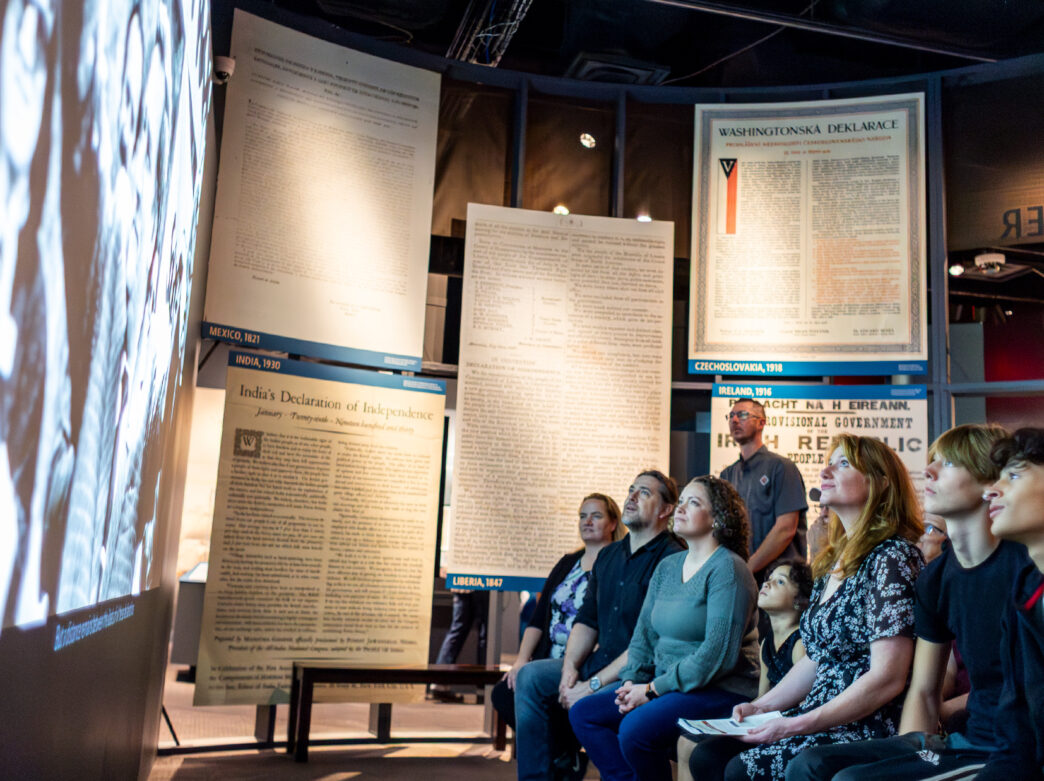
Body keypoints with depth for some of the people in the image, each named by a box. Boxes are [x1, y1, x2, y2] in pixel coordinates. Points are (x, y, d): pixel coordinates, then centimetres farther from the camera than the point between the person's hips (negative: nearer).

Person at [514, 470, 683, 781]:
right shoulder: (608, 555, 14)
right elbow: (587, 620, 13)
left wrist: (594, 684, -20)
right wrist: (569, 666, -5)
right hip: (598, 661, 9)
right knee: (530, 676, -5)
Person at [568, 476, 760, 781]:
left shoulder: (728, 569, -12)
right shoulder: (667, 566, 14)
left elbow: (718, 654, -20)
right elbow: (644, 634, 16)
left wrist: (654, 689, -17)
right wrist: (632, 681, -3)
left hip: (720, 689, -8)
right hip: (665, 685, 8)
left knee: (635, 728, -29)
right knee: (583, 712, -4)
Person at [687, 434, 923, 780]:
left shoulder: (891, 557, -13)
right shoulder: (833, 560, 14)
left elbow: (887, 678, -20)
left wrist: (799, 725, -20)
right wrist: (760, 706, 7)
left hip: (868, 727, -8)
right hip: (820, 720, 8)